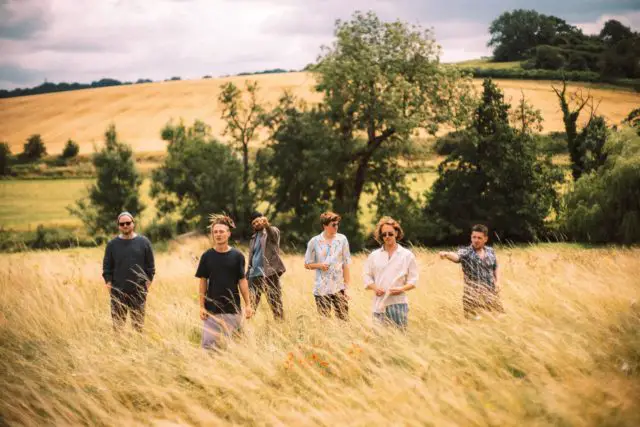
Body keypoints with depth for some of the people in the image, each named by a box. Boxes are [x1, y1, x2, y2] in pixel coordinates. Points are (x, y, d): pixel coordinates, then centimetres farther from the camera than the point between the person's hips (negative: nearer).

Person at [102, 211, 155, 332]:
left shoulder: (144, 242, 3)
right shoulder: (112, 244, 5)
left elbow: (150, 265, 6)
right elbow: (107, 266, 8)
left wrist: (148, 282, -1)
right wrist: (108, 283, -1)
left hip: (138, 291, 0)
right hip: (118, 292, 1)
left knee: (138, 323, 6)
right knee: (118, 323, 3)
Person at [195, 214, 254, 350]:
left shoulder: (237, 256, 0)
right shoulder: (207, 256, 1)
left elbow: (242, 281, 3)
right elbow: (203, 282, 5)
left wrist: (248, 304, -1)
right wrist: (202, 306, 0)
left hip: (233, 309, 0)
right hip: (212, 308, 0)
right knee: (209, 344, -5)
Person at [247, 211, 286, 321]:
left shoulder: (272, 231, 2)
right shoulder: (254, 237, 20)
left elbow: (274, 234, -24)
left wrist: (267, 225, -45)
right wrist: (248, 273, 15)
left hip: (269, 273, -6)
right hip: (255, 274, 6)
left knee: (275, 302, -6)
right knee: (251, 303, 2)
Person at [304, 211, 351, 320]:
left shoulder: (342, 239, 1)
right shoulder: (314, 242, -1)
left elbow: (346, 264, 3)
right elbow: (307, 264, 7)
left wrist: (347, 287, -1)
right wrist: (319, 265, -14)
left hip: (339, 288, 0)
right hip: (321, 289, 0)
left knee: (344, 320, -3)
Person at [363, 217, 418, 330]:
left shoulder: (407, 255, 5)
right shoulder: (374, 255, 11)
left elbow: (413, 280, 5)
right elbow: (367, 276, 13)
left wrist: (401, 289, -13)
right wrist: (374, 287, -7)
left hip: (398, 303, -2)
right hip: (379, 304, 2)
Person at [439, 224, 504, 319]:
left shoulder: (490, 251, 8)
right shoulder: (466, 252, -7)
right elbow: (456, 256, -28)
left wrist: (497, 281, 4)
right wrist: (447, 254, -50)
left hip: (491, 293, 4)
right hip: (473, 295, -4)